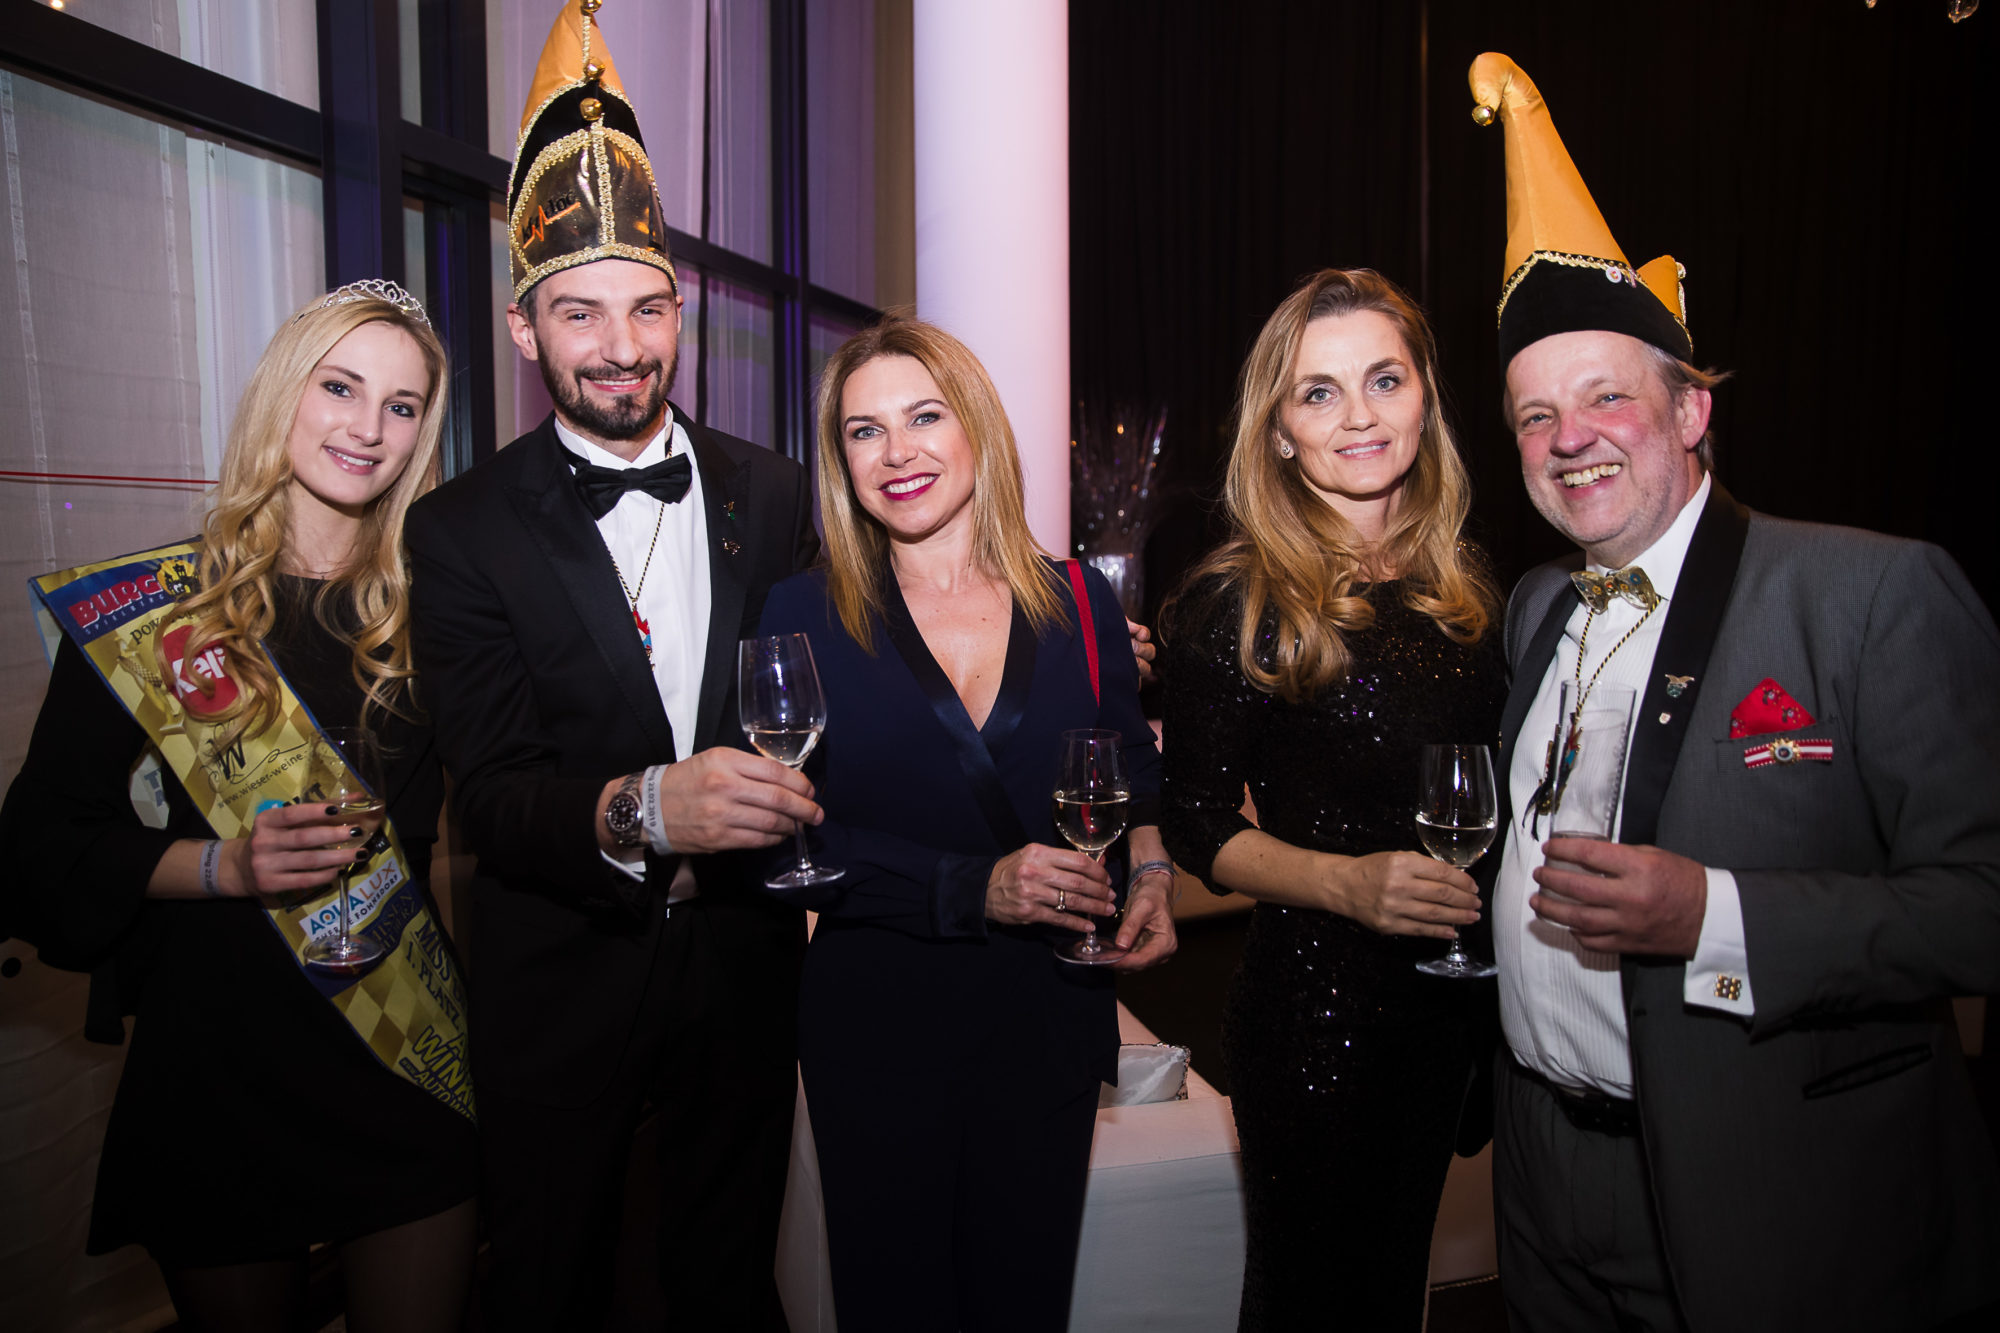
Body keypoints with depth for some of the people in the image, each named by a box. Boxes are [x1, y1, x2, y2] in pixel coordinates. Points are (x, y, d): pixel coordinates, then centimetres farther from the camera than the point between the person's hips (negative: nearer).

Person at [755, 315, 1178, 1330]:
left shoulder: (1080, 605, 0)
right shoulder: (804, 616, -7)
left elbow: (1135, 774, 11)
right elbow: (791, 837, -11)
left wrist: (1150, 875, -9)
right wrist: (973, 887, -21)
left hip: (1049, 1009, 2)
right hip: (874, 1013, -2)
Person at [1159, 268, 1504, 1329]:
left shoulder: (1462, 585, 4)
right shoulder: (1237, 602, -12)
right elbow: (1197, 825, -10)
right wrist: (1348, 882, -23)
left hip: (1452, 994, 5)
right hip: (1309, 998, -5)